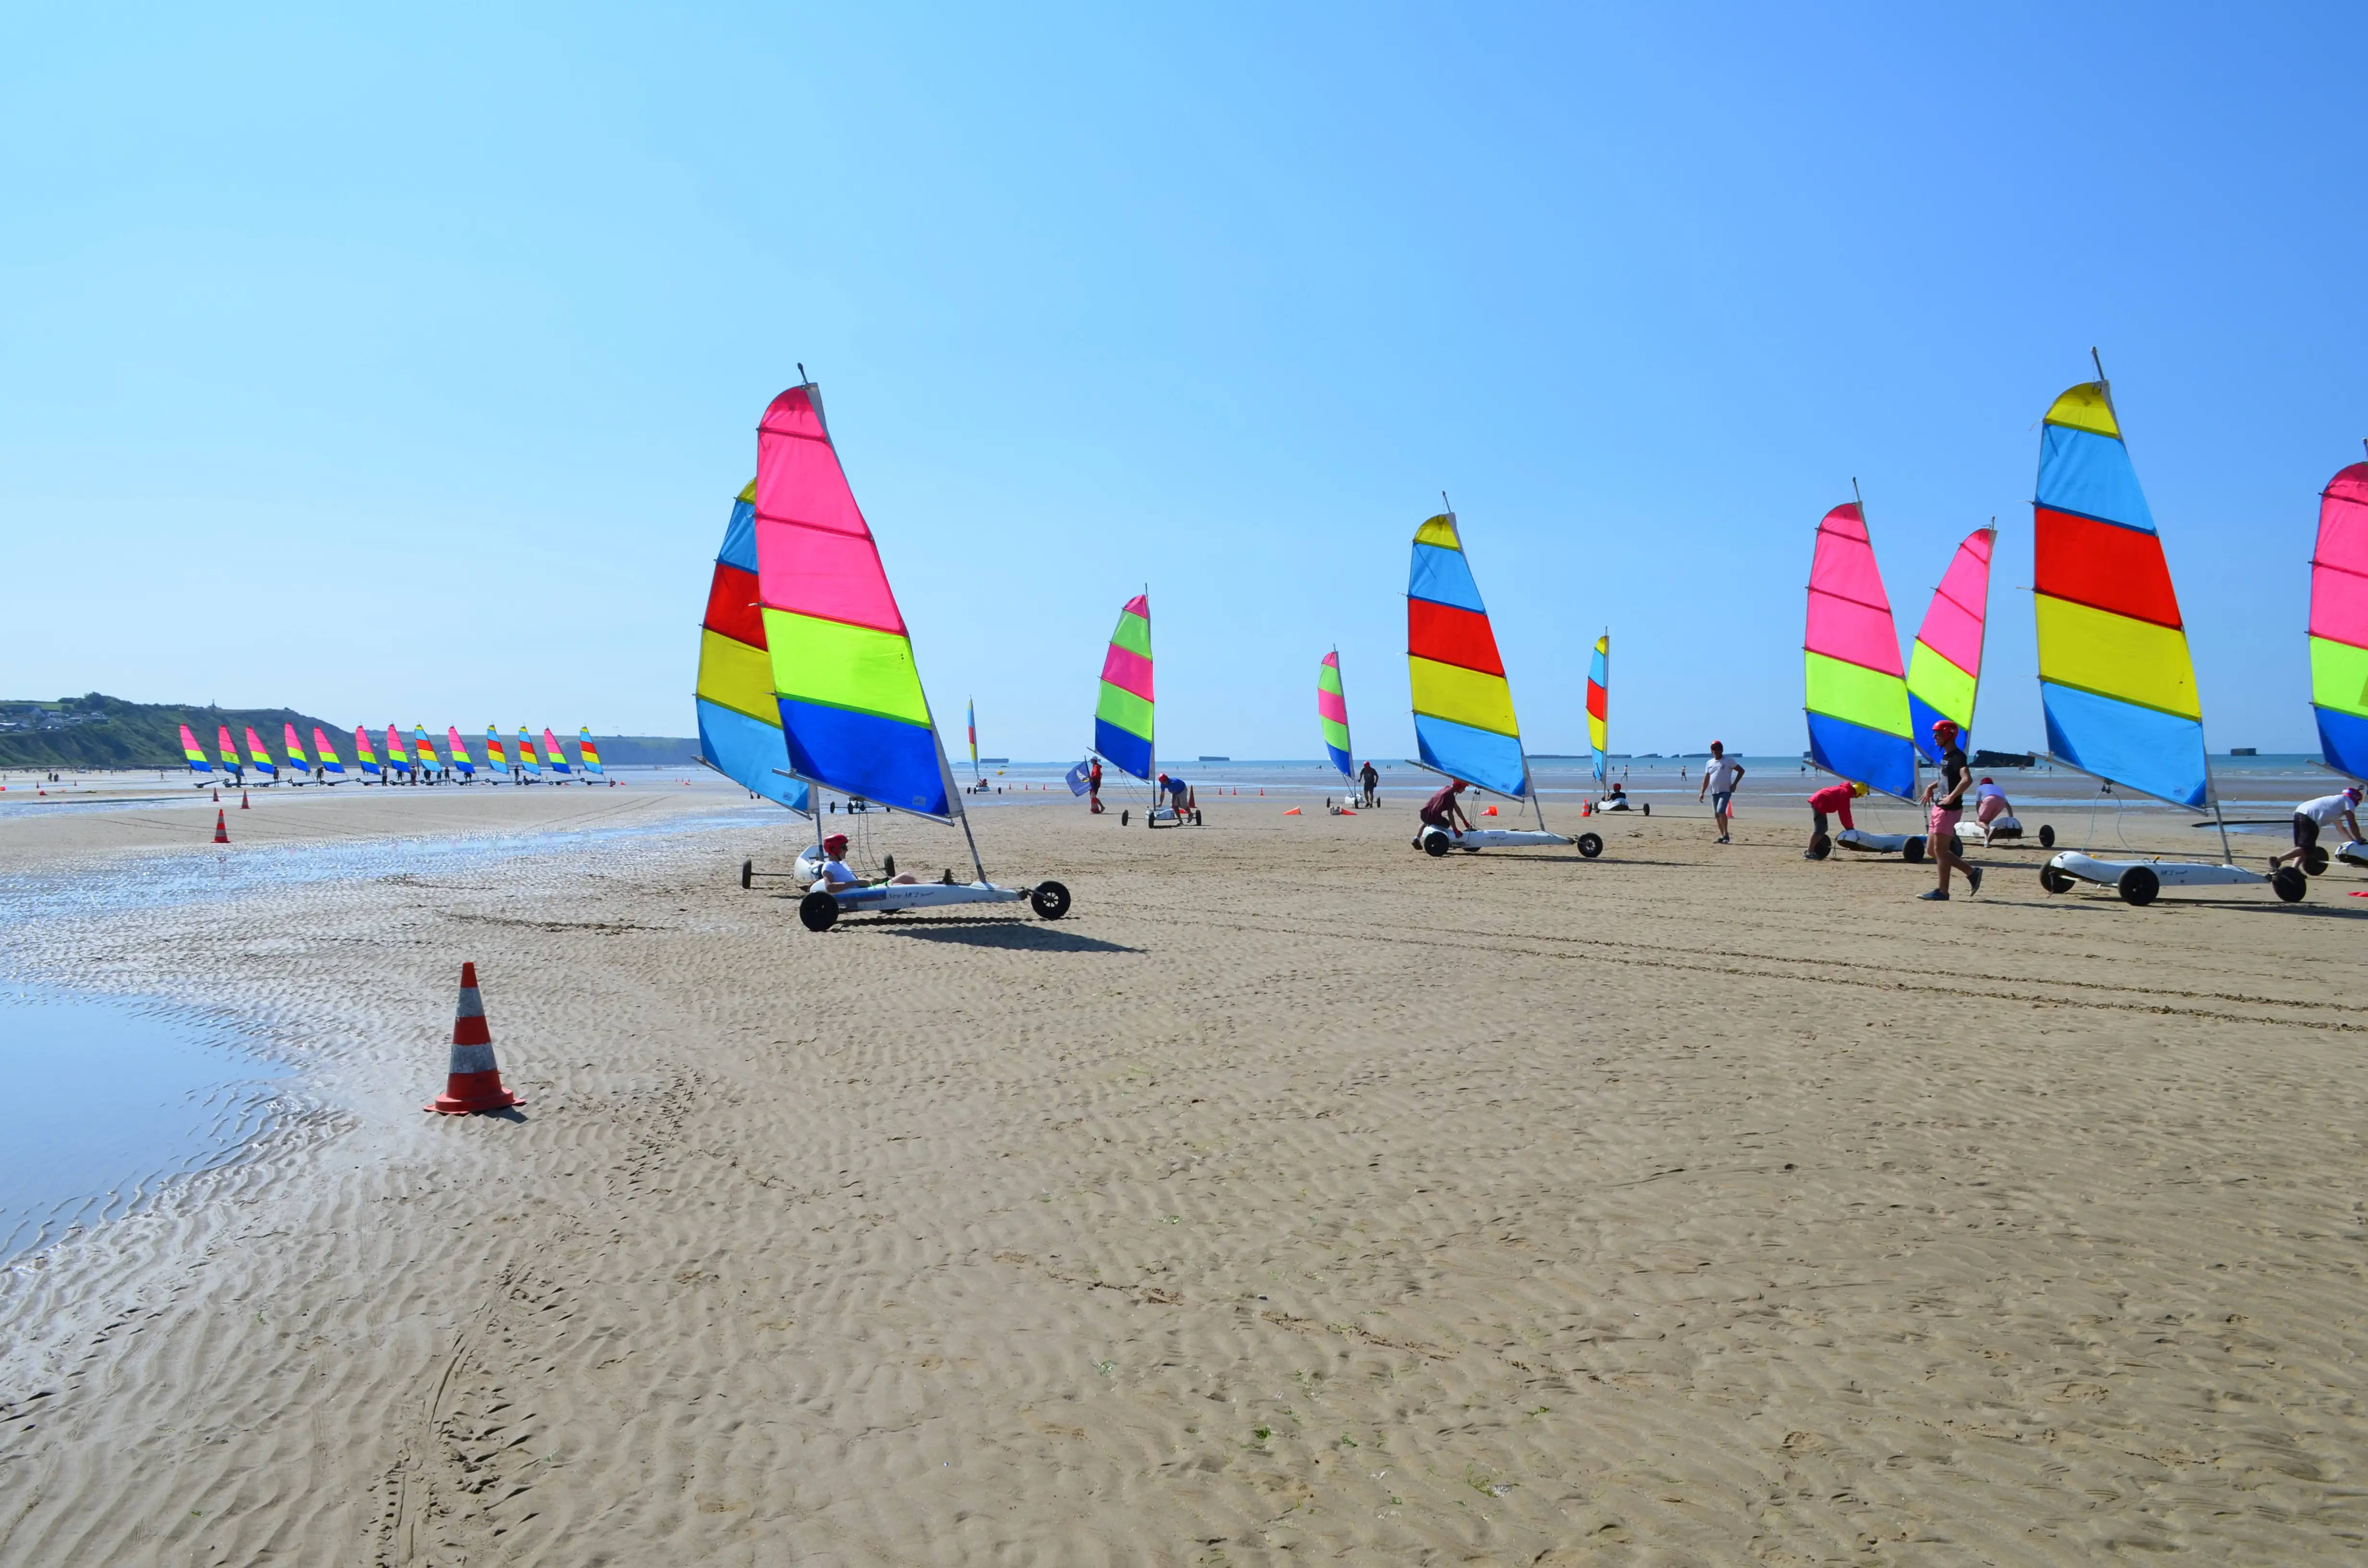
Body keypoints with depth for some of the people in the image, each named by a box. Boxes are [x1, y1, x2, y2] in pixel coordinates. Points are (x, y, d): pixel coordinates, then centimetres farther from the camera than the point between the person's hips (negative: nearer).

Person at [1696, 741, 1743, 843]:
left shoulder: (1729, 761, -3)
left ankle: (1726, 834, -16)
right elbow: (1706, 779, 16)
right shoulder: (1709, 763, 13)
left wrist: (1734, 784, -9)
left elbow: (1741, 770, -1)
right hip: (1714, 793, 6)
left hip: (1726, 791, -6)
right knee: (1717, 815, 6)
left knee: (1721, 811, -23)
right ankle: (1723, 836, 15)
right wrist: (1702, 793, 8)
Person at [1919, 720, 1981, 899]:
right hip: (1939, 808, 10)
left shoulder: (1957, 757, -16)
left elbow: (1967, 779, -32)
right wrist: (1931, 787, 19)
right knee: (1932, 849, 13)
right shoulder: (1946, 756, 14)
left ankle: (1942, 892, 3)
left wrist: (1951, 797, -31)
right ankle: (1972, 872, 20)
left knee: (1940, 850, -5)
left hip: (1949, 810, -10)